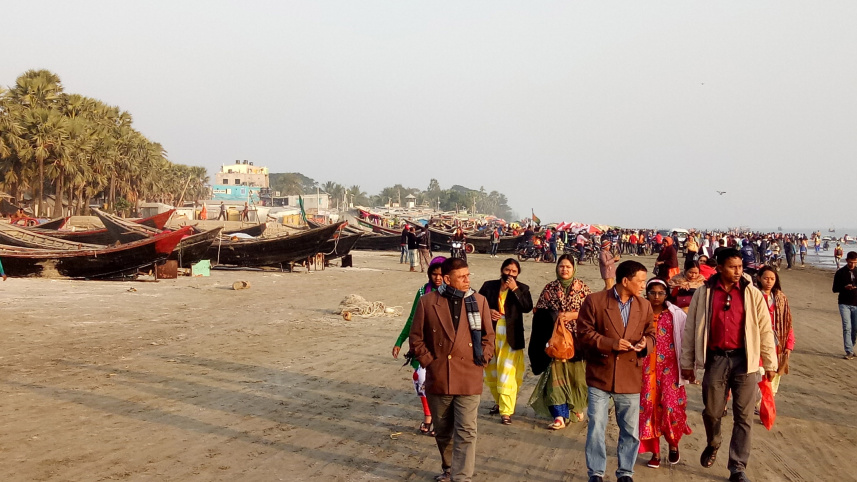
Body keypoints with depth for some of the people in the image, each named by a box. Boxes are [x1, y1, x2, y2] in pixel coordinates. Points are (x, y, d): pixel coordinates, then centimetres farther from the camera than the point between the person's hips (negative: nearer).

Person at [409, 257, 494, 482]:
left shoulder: (479, 301, 1)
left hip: (468, 379, -1)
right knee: (443, 431, 16)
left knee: (466, 433, -5)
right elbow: (416, 337, 3)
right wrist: (428, 362, -3)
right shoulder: (427, 301, -3)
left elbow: (488, 335, 8)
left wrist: (482, 359, -2)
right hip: (438, 378, 1)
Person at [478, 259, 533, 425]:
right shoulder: (489, 286, 5)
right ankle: (499, 401, 36)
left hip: (511, 337, -3)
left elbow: (527, 307, -14)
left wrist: (515, 289, -19)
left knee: (507, 374, -7)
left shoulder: (522, 288, 2)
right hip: (490, 334, 3)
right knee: (491, 372, 15)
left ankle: (506, 411, -2)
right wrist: (487, 312, -10)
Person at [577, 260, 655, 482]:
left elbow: (650, 334, 11)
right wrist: (611, 343, -19)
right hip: (600, 375, -3)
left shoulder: (645, 306, 4)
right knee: (596, 428, 4)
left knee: (631, 430, 10)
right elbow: (584, 332, -8)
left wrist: (645, 344, -12)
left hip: (630, 378, 3)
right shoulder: (594, 301, -8)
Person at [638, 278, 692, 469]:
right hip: (646, 368, 1)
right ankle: (655, 452, 13)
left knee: (671, 406, -6)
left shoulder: (677, 315, 1)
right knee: (649, 407, 2)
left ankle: (673, 444, 21)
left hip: (669, 367, -1)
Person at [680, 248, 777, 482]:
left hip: (744, 359, 0)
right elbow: (691, 329, 4)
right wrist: (687, 362, 4)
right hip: (715, 358, 0)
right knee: (712, 411, 9)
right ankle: (712, 444, 40)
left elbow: (765, 330, 3)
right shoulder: (703, 293, 0)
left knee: (743, 417, 3)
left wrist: (770, 363, 3)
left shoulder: (753, 294, 0)